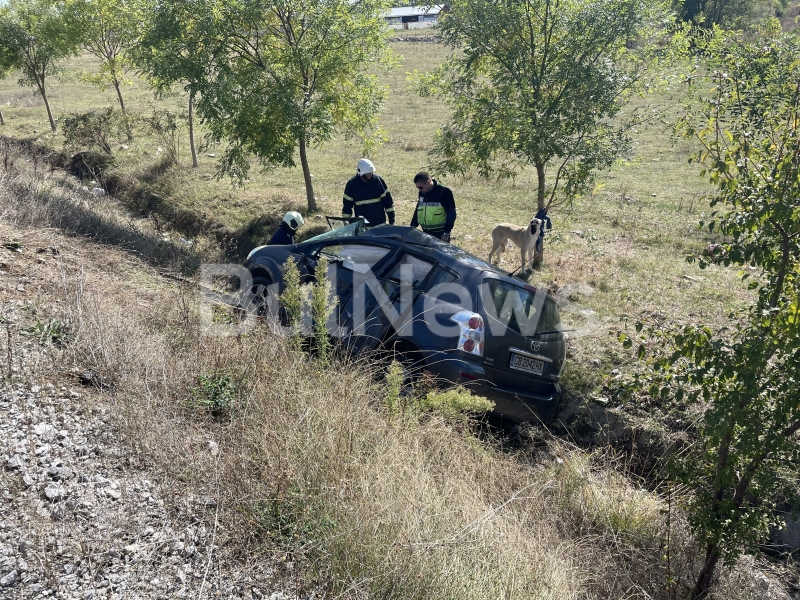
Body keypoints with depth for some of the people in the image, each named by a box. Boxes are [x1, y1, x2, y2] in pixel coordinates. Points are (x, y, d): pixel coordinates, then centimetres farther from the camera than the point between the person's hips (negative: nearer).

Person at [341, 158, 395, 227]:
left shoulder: (377, 180, -6)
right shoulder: (351, 184, -6)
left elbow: (387, 200, 1)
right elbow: (347, 205, 2)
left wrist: (391, 217, 1)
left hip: (379, 223, 1)